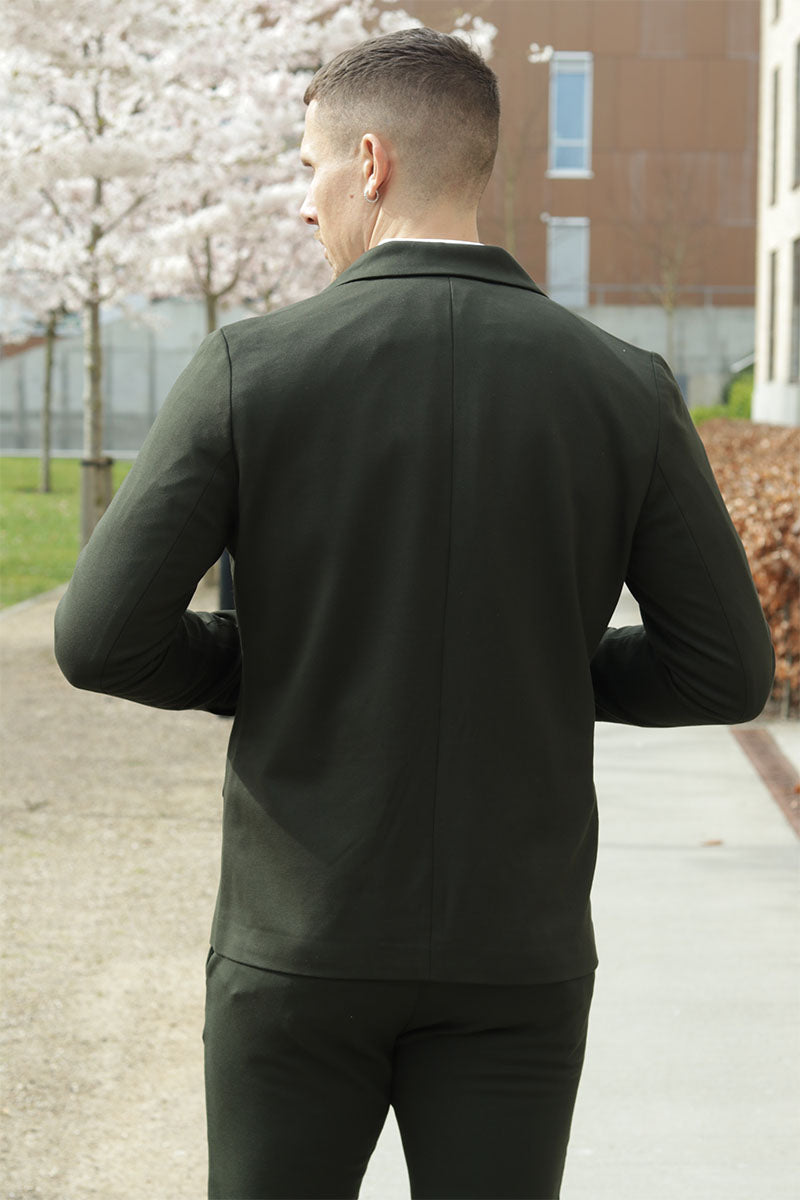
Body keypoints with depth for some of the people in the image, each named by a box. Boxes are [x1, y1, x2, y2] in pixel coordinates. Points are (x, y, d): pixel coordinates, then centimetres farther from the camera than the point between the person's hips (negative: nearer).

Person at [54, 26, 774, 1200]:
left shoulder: (248, 369, -10)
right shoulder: (625, 390, -5)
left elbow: (102, 638, -12)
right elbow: (728, 671, -1)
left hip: (306, 937, -1)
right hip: (513, 949, 1)